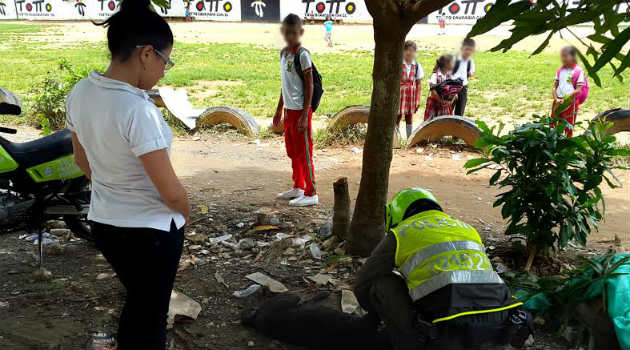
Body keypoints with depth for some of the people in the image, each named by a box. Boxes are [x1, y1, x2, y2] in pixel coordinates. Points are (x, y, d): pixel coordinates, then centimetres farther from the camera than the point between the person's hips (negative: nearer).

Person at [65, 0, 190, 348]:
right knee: (152, 313, 15)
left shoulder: (80, 93, -5)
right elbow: (171, 191, -23)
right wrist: (186, 214, -2)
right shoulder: (138, 110, -29)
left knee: (136, 300, 28)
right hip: (151, 232, -7)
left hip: (103, 223, 7)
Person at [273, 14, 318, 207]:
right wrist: (279, 109, 19)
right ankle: (298, 187, 32)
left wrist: (304, 115, -19)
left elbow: (309, 86, -15)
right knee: (292, 151, 17)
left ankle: (311, 194, 8)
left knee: (304, 153, -2)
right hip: (288, 110, 8)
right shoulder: (283, 53, 12)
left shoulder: (303, 55, -13)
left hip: (300, 110, -8)